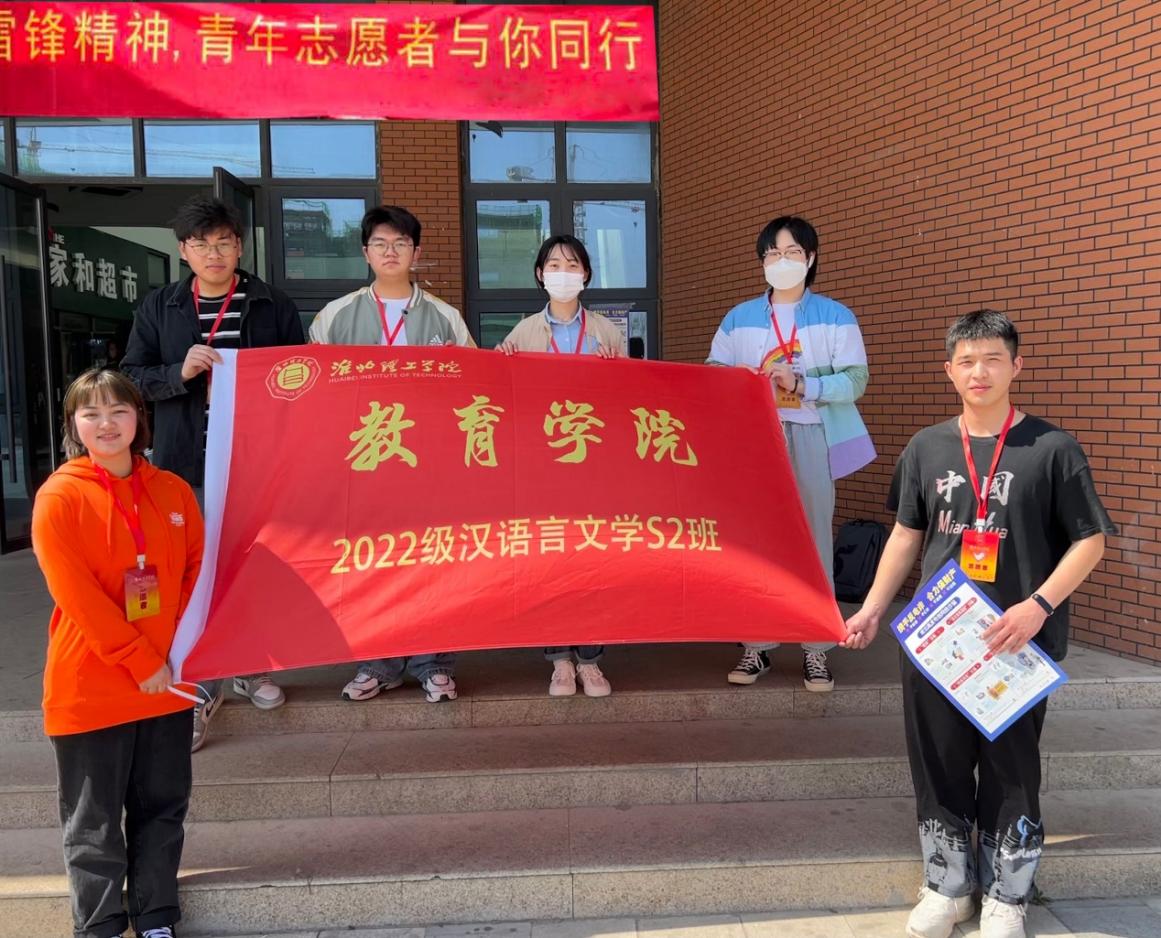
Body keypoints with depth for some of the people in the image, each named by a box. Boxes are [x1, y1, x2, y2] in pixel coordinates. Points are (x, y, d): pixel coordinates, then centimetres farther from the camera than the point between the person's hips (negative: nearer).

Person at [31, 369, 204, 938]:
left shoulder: (172, 490, 4)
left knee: (162, 808, 14)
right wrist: (140, 660, -15)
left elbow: (196, 570, 7)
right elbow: (78, 595, -14)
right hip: (90, 687, -3)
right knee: (94, 821, 10)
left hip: (167, 685, 4)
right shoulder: (59, 497, -8)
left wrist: (179, 649, -4)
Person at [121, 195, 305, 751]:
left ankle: (250, 668, 30)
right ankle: (199, 687, 16)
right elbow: (130, 377, 5)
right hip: (186, 465, 0)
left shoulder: (275, 306, 4)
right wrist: (178, 372, -13)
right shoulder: (158, 308, 6)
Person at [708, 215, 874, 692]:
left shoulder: (835, 316, 4)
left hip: (811, 438, -1)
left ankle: (816, 648, 10)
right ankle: (756, 644, 13)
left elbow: (855, 380, -5)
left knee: (813, 538, 1)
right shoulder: (738, 317, 11)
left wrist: (801, 385, -19)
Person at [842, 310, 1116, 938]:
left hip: (1018, 644, -3)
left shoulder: (1051, 449, -5)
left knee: (1010, 768, 9)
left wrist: (1038, 605, -16)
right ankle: (947, 886, 32)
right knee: (938, 766, 12)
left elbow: (1090, 540, -3)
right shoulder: (926, 449, 5)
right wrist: (872, 609, 7)